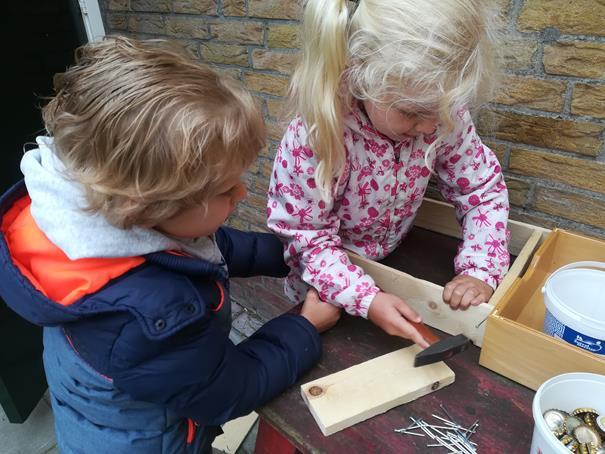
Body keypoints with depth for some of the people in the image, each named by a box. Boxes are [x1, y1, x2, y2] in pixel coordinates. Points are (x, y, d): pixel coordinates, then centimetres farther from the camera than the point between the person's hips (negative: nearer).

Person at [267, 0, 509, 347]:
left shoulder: (445, 115, -22)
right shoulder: (313, 140, -35)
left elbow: (484, 190, -9)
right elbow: (307, 237, -25)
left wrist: (480, 270, -22)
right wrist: (366, 299, -37)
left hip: (396, 260, 4)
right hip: (331, 284, -3)